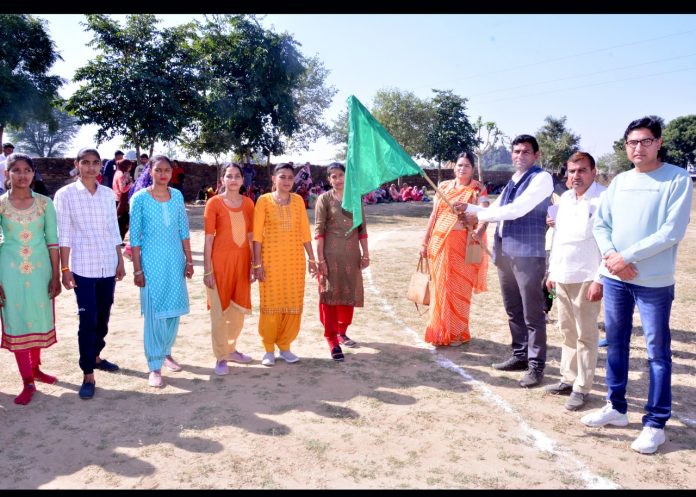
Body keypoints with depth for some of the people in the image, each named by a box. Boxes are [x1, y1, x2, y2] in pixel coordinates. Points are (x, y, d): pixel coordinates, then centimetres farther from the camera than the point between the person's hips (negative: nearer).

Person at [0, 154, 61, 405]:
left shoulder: (44, 203, -2)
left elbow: (52, 241, 1)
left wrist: (55, 276, -2)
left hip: (40, 267, 1)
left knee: (38, 318, 12)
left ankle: (35, 368, 32)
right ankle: (28, 382, 9)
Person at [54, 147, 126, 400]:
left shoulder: (108, 193, 7)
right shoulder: (65, 194, -4)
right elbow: (64, 235, -5)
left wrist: (120, 261, 10)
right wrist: (65, 269, -8)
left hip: (108, 266, 4)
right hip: (83, 267, -4)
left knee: (103, 317, 14)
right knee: (88, 320, -3)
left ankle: (96, 356, 35)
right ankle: (88, 375, 7)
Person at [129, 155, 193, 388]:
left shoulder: (177, 196, 4)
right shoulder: (140, 198, -8)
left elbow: (184, 231, 9)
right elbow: (135, 237, -6)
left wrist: (189, 260, 6)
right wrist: (137, 270, -9)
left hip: (175, 260, 4)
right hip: (152, 261, -4)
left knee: (174, 309, 12)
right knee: (154, 313, -1)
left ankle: (166, 351, 33)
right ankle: (154, 366, 9)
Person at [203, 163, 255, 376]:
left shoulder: (248, 203, 6)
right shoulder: (214, 203, -6)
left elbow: (251, 236, 10)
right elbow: (208, 238, -7)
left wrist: (253, 263, 8)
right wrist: (207, 270, -10)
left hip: (242, 260, 5)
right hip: (220, 259, -4)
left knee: (239, 307, 14)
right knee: (220, 309, 2)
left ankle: (231, 348, 32)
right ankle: (220, 357, 13)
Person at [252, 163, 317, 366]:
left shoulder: (298, 200, 6)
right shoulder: (264, 200, -2)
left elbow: (305, 232, 8)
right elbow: (257, 234, -4)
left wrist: (312, 259, 7)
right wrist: (257, 263, -8)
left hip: (294, 260, 3)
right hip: (271, 260, -3)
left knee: (293, 304, 6)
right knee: (271, 304, 2)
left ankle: (285, 346, 21)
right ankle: (269, 349, 16)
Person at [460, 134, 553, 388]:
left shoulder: (542, 178, -7)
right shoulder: (512, 182, 19)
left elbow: (517, 210, -17)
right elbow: (496, 211, 21)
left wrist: (478, 215, -10)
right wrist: (468, 208, 8)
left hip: (528, 254, -8)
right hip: (505, 253, 8)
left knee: (532, 313, -1)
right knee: (513, 310, 15)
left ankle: (536, 365, 8)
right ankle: (520, 355, 27)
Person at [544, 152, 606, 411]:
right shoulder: (565, 198, 12)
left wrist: (599, 280, -18)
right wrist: (552, 271, 16)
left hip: (586, 278, -7)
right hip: (562, 276, 7)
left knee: (586, 334, 2)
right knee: (567, 331, 15)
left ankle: (582, 387, 12)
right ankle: (568, 378, 27)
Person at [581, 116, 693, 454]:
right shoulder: (619, 181, 9)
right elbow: (600, 223, 7)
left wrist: (627, 256, -16)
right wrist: (611, 256, -11)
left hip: (654, 282, -5)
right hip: (614, 278, 5)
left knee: (657, 353, 2)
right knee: (616, 344, 14)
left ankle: (655, 424, 14)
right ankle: (616, 408, 29)